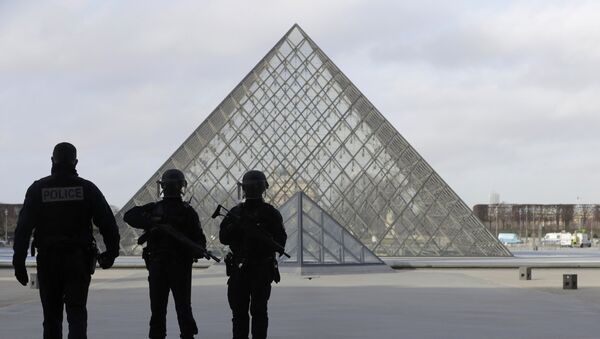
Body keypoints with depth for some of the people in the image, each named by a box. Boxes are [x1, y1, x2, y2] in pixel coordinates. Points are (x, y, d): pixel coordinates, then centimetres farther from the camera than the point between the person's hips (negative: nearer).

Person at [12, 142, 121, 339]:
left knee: (51, 314, 12)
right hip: (79, 260, -1)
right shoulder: (87, 188, 0)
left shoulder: (38, 189, 0)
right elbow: (108, 224, -2)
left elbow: (23, 227, -5)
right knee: (77, 312, -2)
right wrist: (111, 253, 10)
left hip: (48, 261, 1)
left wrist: (19, 262, -3)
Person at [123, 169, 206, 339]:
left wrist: (198, 248, -17)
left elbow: (199, 238, 6)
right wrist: (150, 221, -15)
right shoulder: (153, 209, 13)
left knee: (183, 306, -3)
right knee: (157, 307, 3)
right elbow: (129, 216, 2)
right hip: (157, 264, 2)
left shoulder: (188, 211, 9)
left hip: (181, 266, -2)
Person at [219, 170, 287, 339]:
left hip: (262, 269, -3)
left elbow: (280, 242, -6)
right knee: (239, 311, 5)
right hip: (239, 268, 3)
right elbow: (223, 238, 5)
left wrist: (260, 234, -21)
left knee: (259, 311, -4)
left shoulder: (270, 213, 1)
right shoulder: (235, 212, 11)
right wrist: (235, 226, -14)